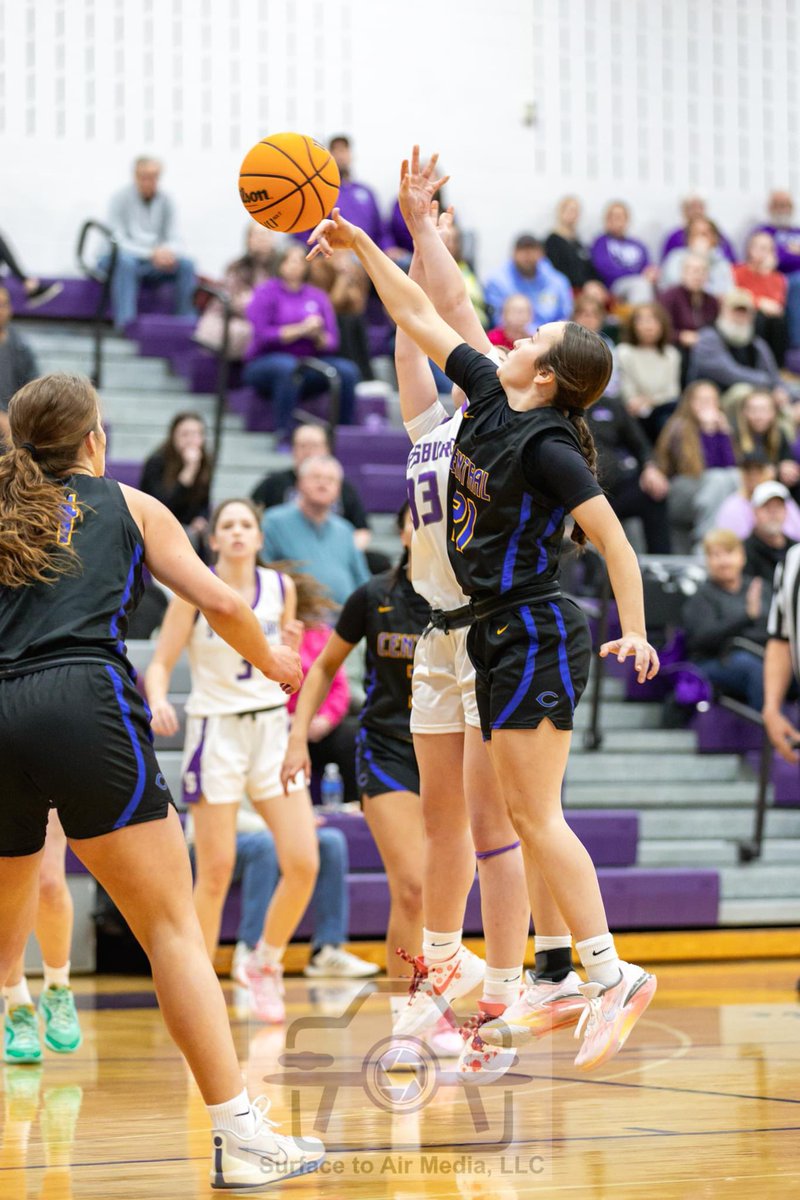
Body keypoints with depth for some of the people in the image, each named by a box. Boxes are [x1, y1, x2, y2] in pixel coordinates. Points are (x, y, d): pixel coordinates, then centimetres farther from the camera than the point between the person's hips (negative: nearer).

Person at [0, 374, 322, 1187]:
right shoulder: (127, 506, 18)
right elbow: (221, 604, 14)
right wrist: (271, 659, 33)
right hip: (85, 704, -3)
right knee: (173, 929, -1)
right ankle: (238, 1134, -8)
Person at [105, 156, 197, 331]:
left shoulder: (165, 201, 5)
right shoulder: (121, 199, -7)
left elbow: (173, 239, 6)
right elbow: (119, 241, -13)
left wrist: (168, 251, -20)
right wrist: (151, 254, -26)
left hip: (153, 264, 4)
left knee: (186, 264, -22)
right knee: (125, 261, -39)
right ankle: (125, 321, -45)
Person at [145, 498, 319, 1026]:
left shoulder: (280, 586, 5)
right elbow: (161, 662, -4)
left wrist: (289, 649, -8)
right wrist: (158, 700, -25)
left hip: (272, 727, 3)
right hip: (215, 730, -3)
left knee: (304, 864, -7)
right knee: (215, 873, -5)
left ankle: (265, 963, 16)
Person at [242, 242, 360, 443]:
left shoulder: (317, 297, 12)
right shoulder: (266, 293, 1)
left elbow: (332, 342, 7)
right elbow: (263, 334, -12)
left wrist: (318, 336, -16)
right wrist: (301, 329, -17)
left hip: (308, 363, 4)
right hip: (266, 363, -4)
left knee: (347, 370, -21)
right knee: (287, 365, -39)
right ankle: (283, 435, -36)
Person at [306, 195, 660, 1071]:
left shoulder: (549, 449, -17)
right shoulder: (489, 396, 6)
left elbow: (614, 541, -18)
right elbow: (423, 320, 14)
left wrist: (634, 633, -24)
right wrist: (361, 248, 13)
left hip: (537, 638, -9)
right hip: (498, 636, 9)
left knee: (533, 815, -11)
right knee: (523, 817, 8)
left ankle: (611, 973, -10)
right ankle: (595, 975, 9)